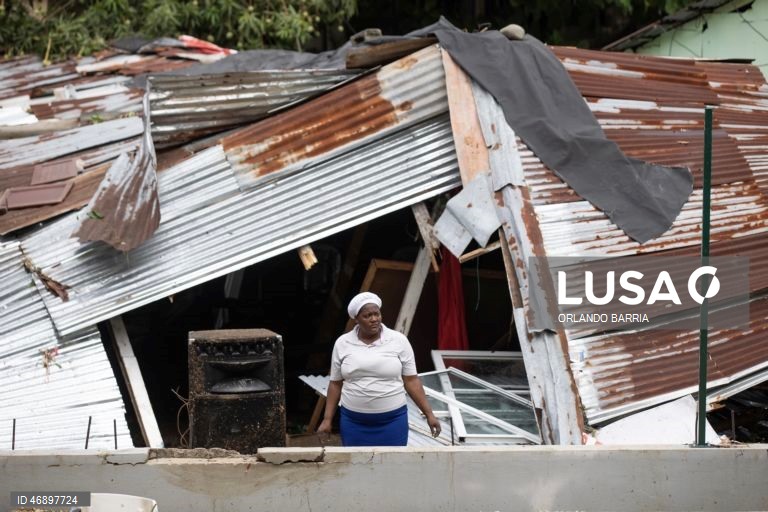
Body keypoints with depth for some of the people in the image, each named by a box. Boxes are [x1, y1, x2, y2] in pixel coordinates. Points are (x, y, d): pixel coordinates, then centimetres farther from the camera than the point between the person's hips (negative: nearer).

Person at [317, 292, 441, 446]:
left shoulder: (399, 341, -2)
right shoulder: (342, 344, 2)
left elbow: (411, 381, 1)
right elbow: (335, 384, 8)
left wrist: (429, 414, -2)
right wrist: (327, 419, 3)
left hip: (392, 421, -1)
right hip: (354, 422, 1)